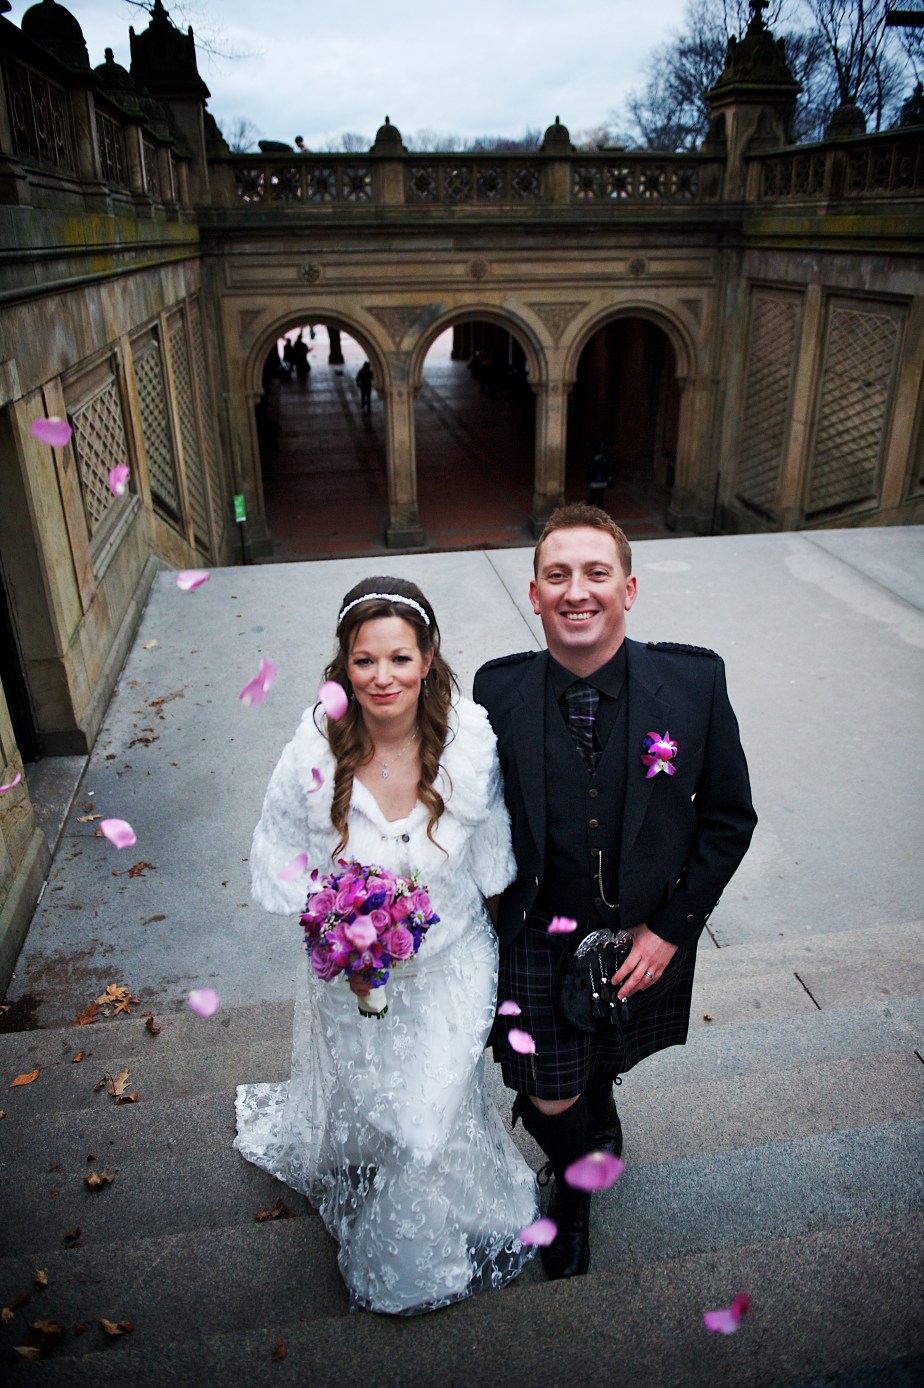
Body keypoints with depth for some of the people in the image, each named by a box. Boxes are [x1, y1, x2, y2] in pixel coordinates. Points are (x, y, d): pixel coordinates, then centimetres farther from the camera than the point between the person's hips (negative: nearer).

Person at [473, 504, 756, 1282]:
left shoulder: (695, 683, -18)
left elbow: (729, 819, -9)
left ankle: (599, 1117, 66)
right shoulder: (498, 692, -17)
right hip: (536, 939, -1)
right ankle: (574, 1192, 49)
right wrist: (490, 921, -4)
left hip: (644, 938, 1)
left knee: (603, 1065, 27)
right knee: (548, 1102, 11)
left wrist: (671, 927, -11)